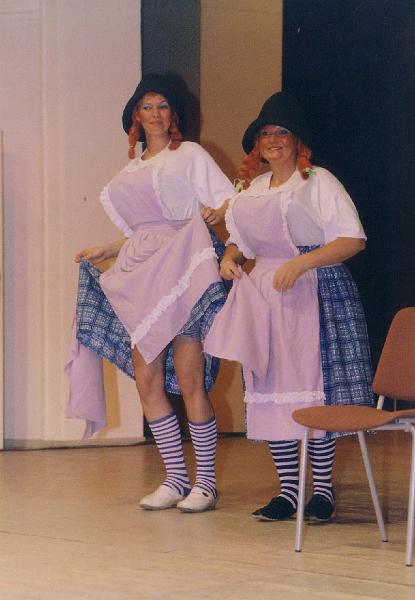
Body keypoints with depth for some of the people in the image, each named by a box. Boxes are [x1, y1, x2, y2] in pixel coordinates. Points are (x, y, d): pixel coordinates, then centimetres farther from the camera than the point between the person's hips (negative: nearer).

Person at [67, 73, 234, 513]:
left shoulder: (190, 155, 5)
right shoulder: (131, 172, 23)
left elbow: (231, 198, -3)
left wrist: (218, 212, -23)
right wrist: (103, 252, 25)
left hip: (181, 274, -6)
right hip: (140, 278, 6)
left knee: (189, 382, -9)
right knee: (147, 382, -1)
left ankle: (205, 482, -1)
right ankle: (175, 480, 7)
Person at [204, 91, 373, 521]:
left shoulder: (318, 182, -3)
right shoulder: (252, 188, 16)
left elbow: (353, 240, -10)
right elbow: (241, 237, 28)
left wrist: (301, 263, -21)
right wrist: (230, 256, 4)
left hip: (316, 294, -6)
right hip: (266, 296, 6)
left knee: (313, 388, -8)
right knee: (271, 390, 1)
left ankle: (323, 490, 1)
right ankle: (286, 492, 8)